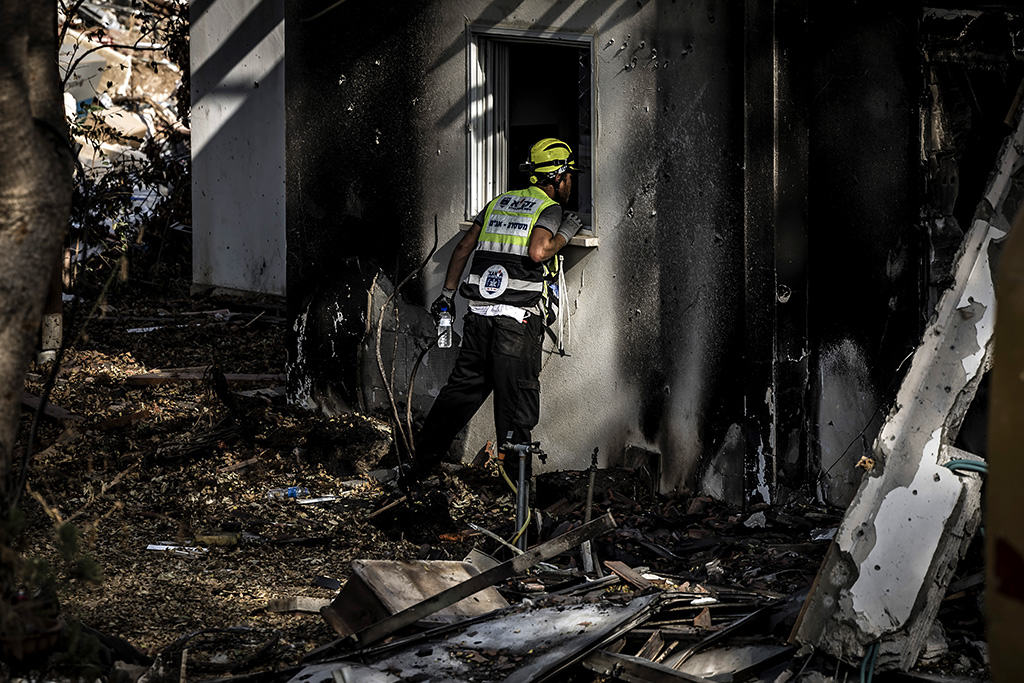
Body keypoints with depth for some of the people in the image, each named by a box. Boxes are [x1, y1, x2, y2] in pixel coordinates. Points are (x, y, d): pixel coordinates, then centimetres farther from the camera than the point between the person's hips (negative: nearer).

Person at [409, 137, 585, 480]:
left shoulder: (499, 202, 18)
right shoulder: (550, 209, -2)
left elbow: (463, 248, 17)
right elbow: (537, 252, -20)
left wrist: (447, 293, 22)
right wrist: (564, 235, -3)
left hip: (479, 316, 6)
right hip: (518, 321, -6)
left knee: (460, 388, 13)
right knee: (517, 402, 0)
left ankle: (420, 468, 16)